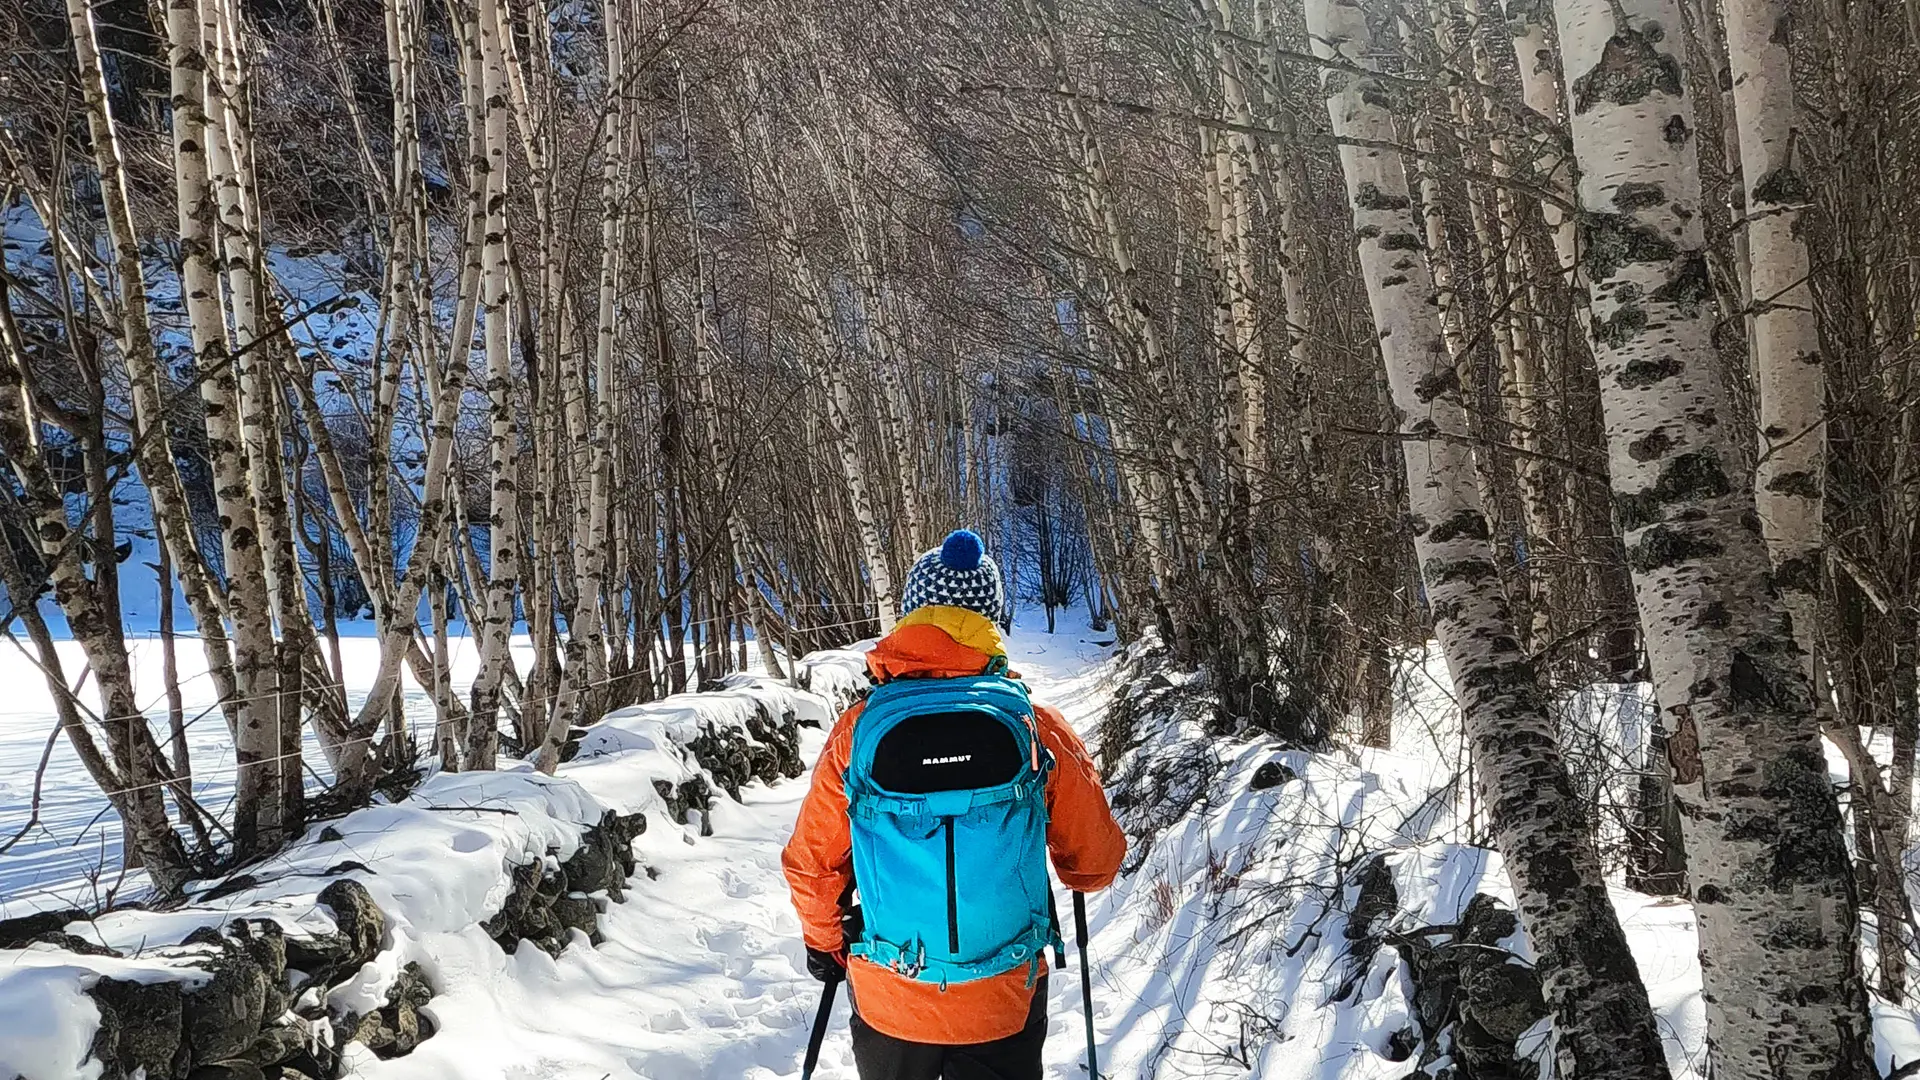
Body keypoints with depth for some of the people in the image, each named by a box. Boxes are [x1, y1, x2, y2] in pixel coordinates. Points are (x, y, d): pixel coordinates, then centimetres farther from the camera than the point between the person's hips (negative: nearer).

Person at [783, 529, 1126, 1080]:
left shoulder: (858, 730, -13)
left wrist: (824, 941, 15)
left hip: (888, 1001, 1)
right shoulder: (1037, 730, -15)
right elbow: (1095, 863, -4)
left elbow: (811, 863, -4)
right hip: (1004, 1005, -1)